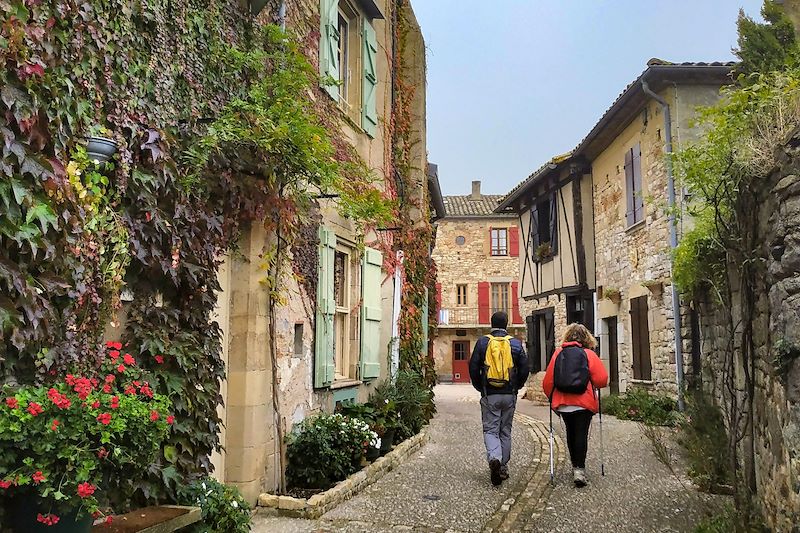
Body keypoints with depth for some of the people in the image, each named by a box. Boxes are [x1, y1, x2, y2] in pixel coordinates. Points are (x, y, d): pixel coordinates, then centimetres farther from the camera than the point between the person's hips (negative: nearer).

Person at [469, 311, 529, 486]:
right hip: (509, 395, 2)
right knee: (505, 431, 14)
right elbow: (525, 368, 0)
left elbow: (473, 368, -4)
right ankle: (503, 467, 20)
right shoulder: (515, 344, 1)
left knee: (490, 429, 4)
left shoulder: (482, 342, -3)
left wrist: (479, 387, 10)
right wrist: (516, 386, 14)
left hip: (489, 395, -2)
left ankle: (494, 458, -22)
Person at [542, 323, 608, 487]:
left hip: (563, 403, 3)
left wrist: (552, 398, 16)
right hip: (584, 403, -3)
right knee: (581, 434, 0)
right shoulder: (589, 354, -4)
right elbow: (602, 379, -10)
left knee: (571, 433, 18)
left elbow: (548, 381, 0)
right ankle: (579, 469, -8)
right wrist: (591, 385, 12)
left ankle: (575, 466, 28)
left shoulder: (558, 353, 1)